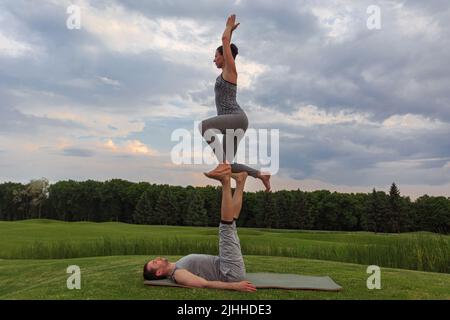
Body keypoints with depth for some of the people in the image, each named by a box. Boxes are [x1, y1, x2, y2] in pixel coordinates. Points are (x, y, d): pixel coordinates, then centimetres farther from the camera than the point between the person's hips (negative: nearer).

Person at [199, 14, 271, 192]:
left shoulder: (230, 69, 3)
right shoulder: (226, 72, 26)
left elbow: (225, 41, 4)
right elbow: (226, 46, 41)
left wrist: (229, 27, 22)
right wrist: (231, 30, 48)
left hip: (237, 118, -9)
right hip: (231, 125, 9)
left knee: (203, 125, -32)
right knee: (229, 166, 2)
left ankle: (223, 163, -32)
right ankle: (261, 175, 11)